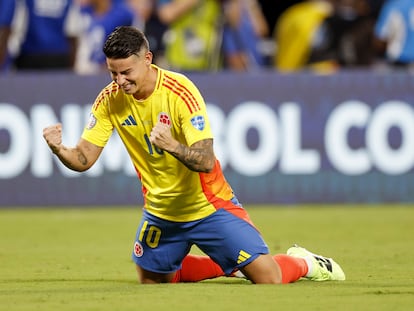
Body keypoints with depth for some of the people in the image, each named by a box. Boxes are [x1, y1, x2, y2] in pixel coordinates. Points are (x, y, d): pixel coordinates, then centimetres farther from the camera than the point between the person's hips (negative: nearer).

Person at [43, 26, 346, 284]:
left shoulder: (180, 91, -25)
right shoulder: (110, 100, -11)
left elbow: (207, 162, -30)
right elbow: (83, 159, -9)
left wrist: (172, 146, -50)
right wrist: (58, 149, -32)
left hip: (207, 207, -5)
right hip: (160, 211, 5)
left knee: (268, 279, -12)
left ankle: (305, 263, 23)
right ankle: (226, 265, 35)